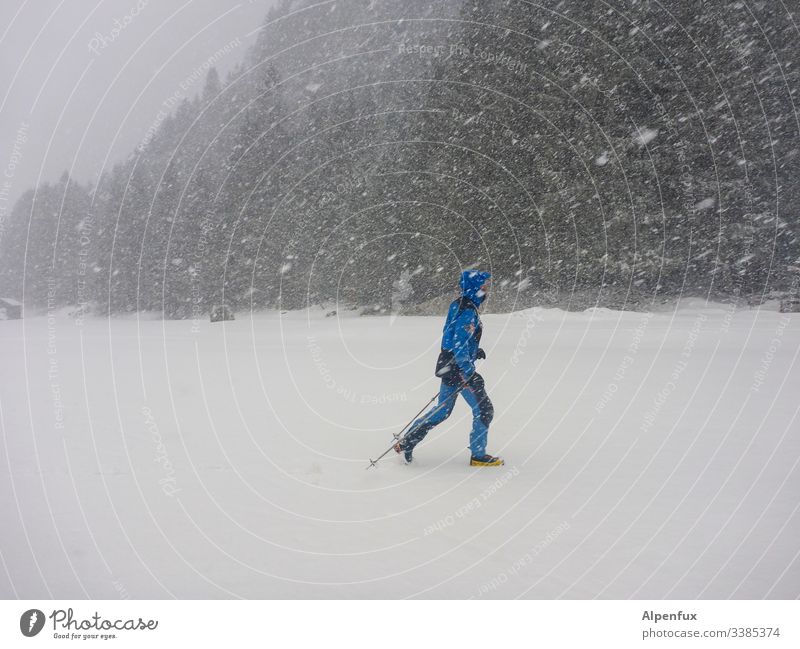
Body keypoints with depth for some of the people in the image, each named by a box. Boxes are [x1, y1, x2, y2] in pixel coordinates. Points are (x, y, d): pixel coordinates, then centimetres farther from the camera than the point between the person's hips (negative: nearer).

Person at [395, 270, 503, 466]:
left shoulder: (458, 305, 11)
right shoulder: (468, 312, -19)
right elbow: (460, 344, -25)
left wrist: (474, 351, 22)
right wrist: (470, 373, -26)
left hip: (448, 366, 10)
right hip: (459, 369, -10)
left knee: (443, 410, 18)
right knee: (483, 410, 2)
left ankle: (406, 443, 22)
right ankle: (478, 455, 11)